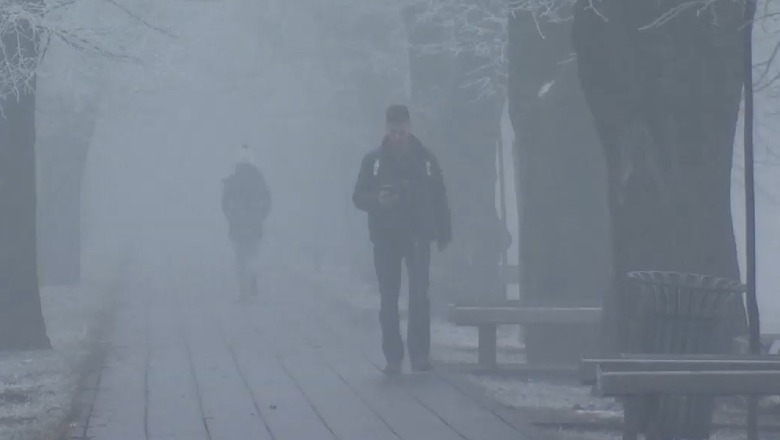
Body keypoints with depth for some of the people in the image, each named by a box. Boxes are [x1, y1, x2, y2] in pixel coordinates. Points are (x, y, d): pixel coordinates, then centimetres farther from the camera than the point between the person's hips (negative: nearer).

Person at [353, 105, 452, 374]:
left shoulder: (425, 159, 7)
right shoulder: (374, 161, 7)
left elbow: (439, 198, 9)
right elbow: (359, 197, 6)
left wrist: (443, 233, 3)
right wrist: (377, 199, -16)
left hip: (418, 236, -1)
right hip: (385, 238, 1)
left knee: (419, 295, -8)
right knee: (388, 298, 0)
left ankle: (419, 353, -6)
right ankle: (392, 357, 3)